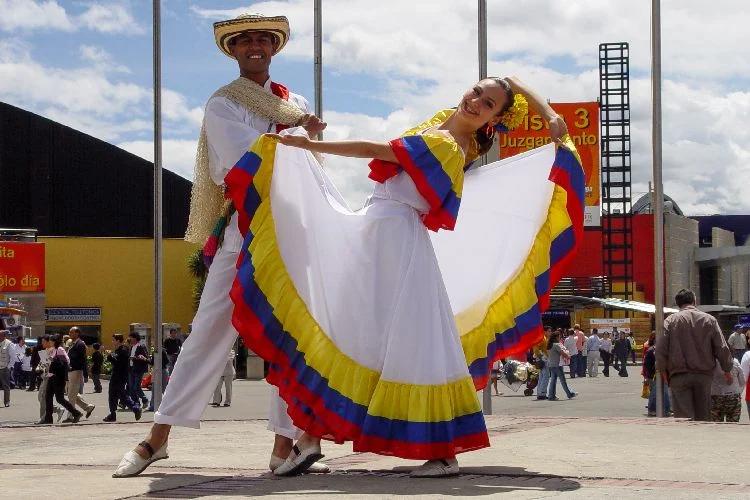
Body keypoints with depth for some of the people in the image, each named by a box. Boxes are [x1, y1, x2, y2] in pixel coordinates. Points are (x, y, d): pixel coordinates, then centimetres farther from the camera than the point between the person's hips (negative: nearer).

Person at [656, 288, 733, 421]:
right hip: (704, 375, 2)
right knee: (703, 417, 11)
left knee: (684, 416, -5)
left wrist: (663, 371, 6)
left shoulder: (670, 320, 0)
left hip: (679, 376, -1)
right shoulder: (709, 320, 4)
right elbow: (722, 349, 3)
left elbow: (660, 350, -5)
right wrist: (727, 370, 16)